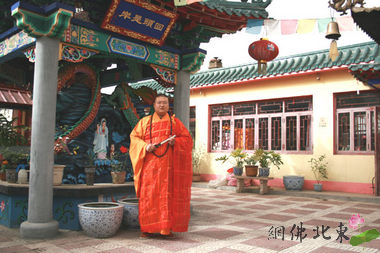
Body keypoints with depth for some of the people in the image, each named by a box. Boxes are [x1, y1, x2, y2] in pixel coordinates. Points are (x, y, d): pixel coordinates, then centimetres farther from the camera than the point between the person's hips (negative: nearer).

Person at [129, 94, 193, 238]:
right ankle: (148, 228, 6)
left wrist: (176, 142, -10)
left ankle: (167, 227, 6)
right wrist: (145, 146, -10)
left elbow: (187, 139, 10)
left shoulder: (175, 122, 13)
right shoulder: (144, 121, 13)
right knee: (149, 195, -2)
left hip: (169, 165, 0)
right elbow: (134, 137, 8)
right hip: (150, 164, 0)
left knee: (168, 196, -2)